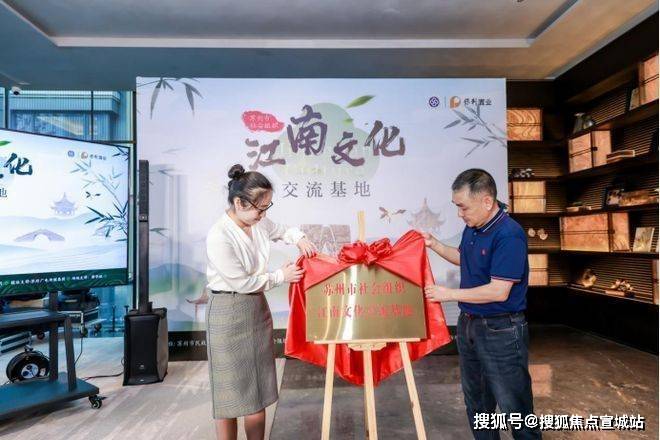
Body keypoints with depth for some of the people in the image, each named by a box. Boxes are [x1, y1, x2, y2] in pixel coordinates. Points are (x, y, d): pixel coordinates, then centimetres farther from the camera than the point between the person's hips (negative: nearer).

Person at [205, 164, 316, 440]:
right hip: (229, 313, -7)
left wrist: (300, 239, -1)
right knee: (230, 389, 5)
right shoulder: (219, 237, -23)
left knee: (259, 389, 14)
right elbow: (241, 283, -18)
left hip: (258, 308, 7)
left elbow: (282, 231, 20)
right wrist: (281, 276, -11)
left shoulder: (259, 223, -2)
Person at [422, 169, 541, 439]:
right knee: (476, 400, 21)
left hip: (501, 330, -8)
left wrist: (450, 294, -20)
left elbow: (499, 291, -27)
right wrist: (434, 244, 7)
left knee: (513, 406, 5)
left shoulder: (509, 235, -23)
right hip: (468, 324, 9)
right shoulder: (472, 228, 3)